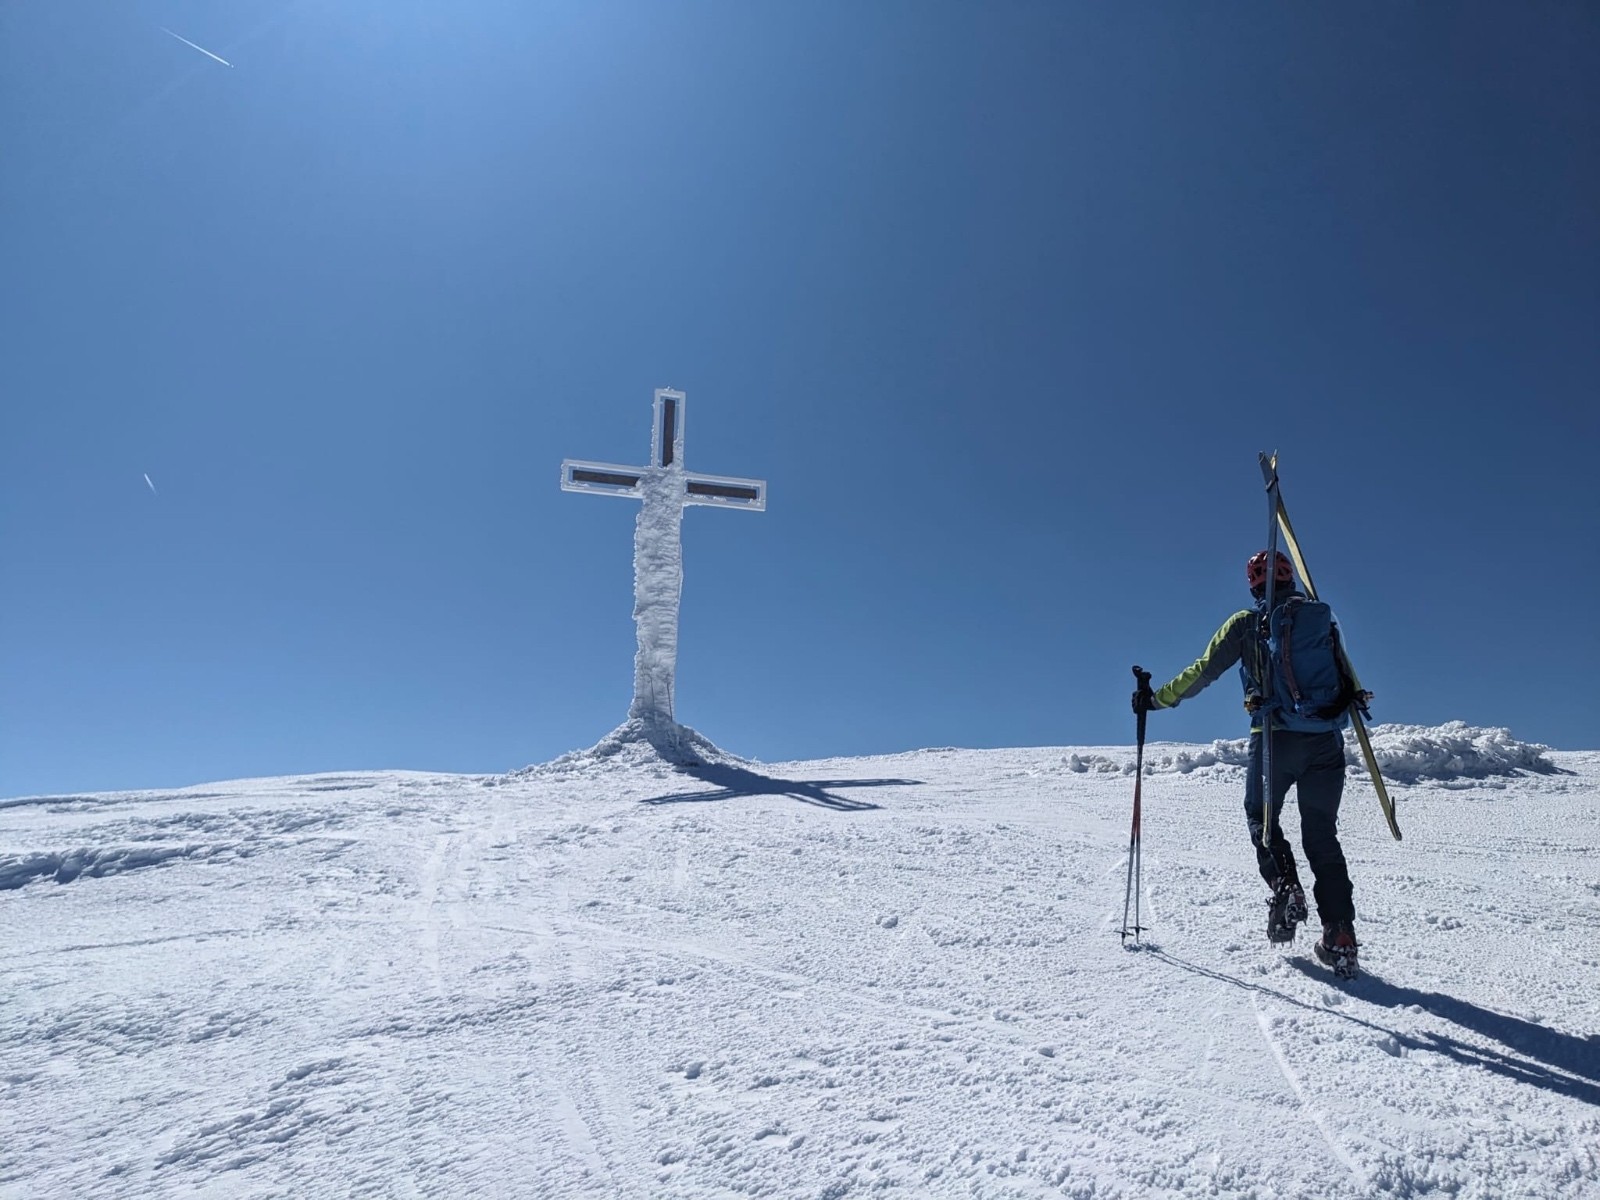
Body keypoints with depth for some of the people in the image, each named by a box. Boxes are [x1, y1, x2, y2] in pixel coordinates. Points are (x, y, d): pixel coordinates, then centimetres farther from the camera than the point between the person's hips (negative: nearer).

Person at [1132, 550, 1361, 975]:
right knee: (1322, 834, 11)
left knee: (1261, 817, 19)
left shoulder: (1246, 623, 2)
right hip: (1327, 742, 3)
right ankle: (1340, 939, 6)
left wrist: (1157, 698, 6)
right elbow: (1348, 679, 22)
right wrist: (1354, 700, 43)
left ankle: (1284, 888, -5)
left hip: (1274, 738, -3)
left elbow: (1203, 672, -2)